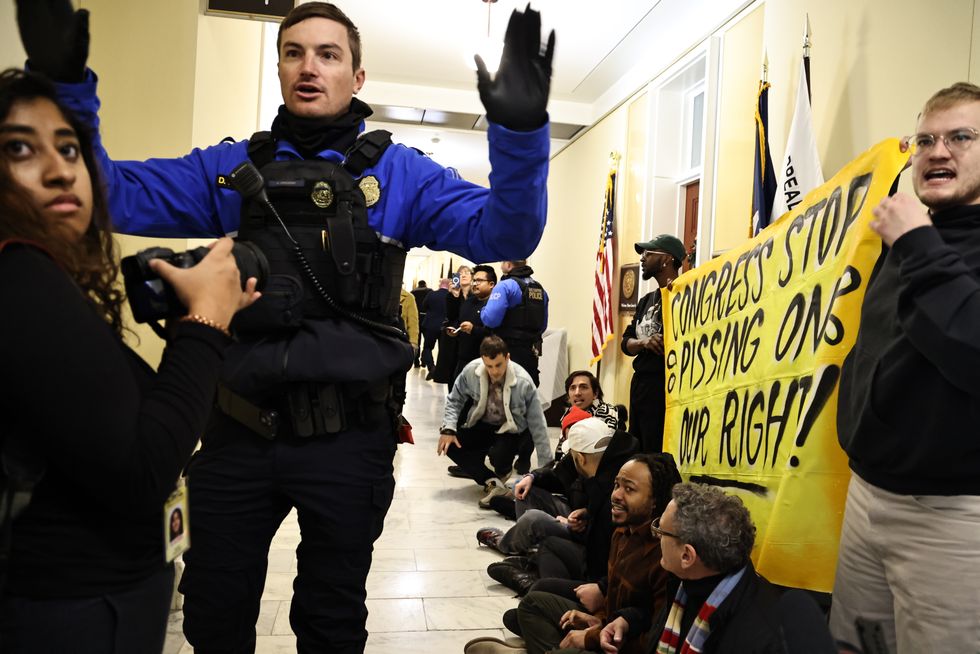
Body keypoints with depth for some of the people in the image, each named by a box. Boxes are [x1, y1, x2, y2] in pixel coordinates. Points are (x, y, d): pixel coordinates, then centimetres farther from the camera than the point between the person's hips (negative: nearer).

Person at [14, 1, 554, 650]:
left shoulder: (399, 173, -2)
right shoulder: (232, 168, 5)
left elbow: (503, 233, -12)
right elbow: (113, 195, 1)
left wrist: (521, 130, -29)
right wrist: (66, 85, -14)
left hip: (348, 437, -2)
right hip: (241, 429, 3)